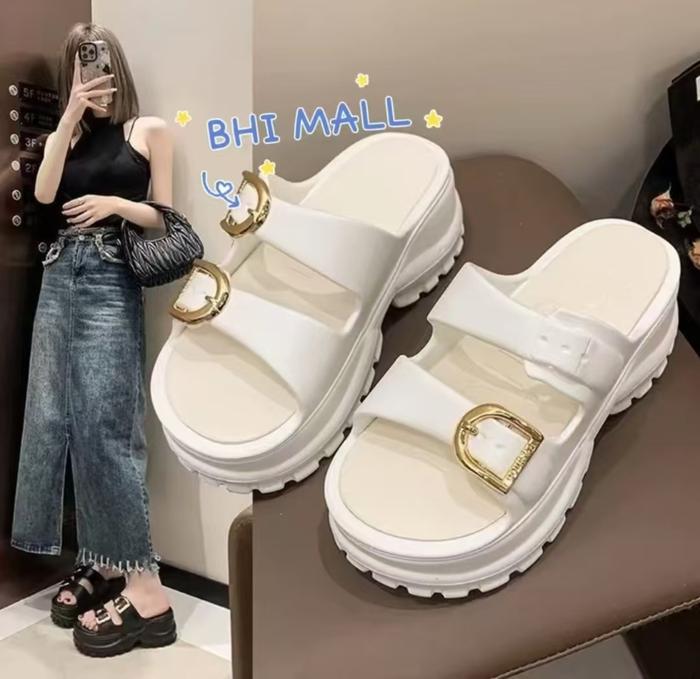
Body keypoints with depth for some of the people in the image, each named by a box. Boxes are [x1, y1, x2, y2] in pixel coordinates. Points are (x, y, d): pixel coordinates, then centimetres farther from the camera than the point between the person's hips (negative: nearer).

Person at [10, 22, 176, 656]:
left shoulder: (151, 130, 8)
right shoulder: (65, 135, 19)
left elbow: (164, 217, 5)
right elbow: (43, 193, -1)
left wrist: (114, 204, -11)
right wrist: (71, 115, -2)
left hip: (112, 280, -5)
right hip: (60, 276, 6)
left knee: (104, 423, -12)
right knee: (53, 419, 1)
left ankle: (144, 586, -6)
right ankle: (100, 560, 11)